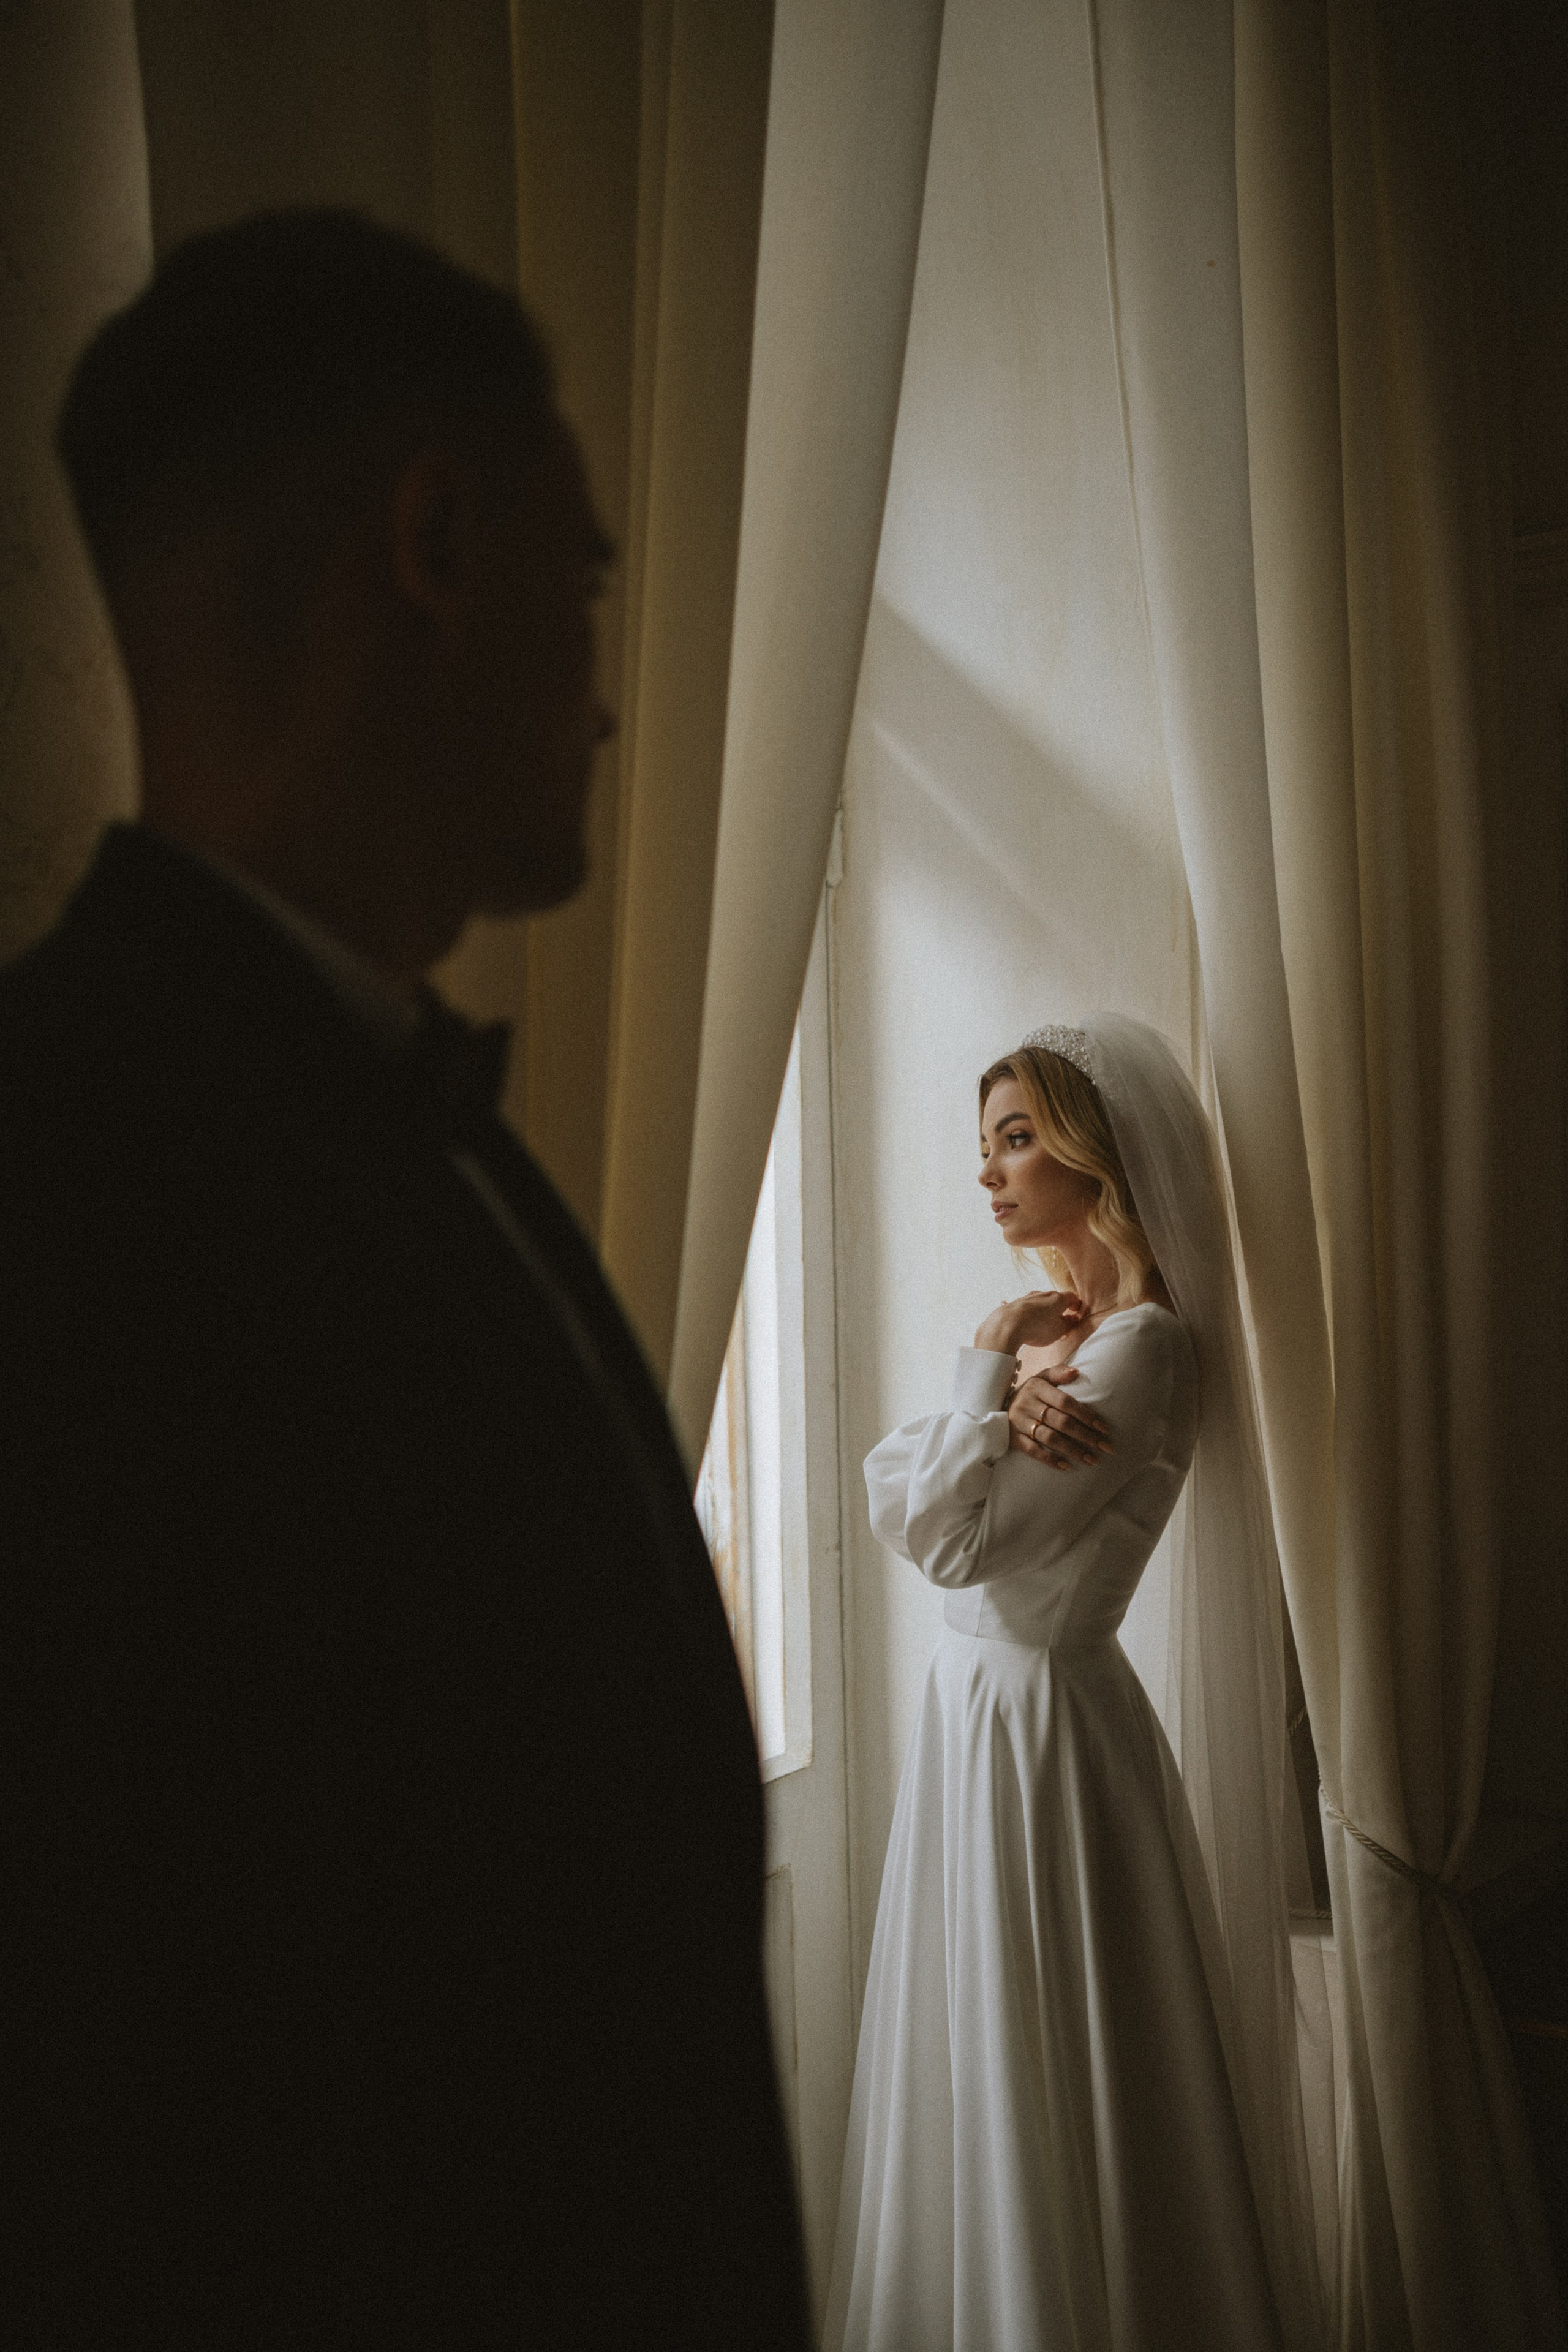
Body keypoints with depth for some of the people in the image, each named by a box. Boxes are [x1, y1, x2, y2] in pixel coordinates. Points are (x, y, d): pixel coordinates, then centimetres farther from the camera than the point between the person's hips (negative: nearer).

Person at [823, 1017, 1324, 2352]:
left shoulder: (1143, 1345, -18)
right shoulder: (1036, 1332, 11)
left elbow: (961, 1543, -22)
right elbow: (892, 1493, 1)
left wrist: (987, 1369, -12)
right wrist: (998, 1404, -16)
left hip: (1048, 1716, -9)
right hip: (975, 1702, 9)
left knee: (1055, 2104, 4)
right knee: (977, 2082, 19)